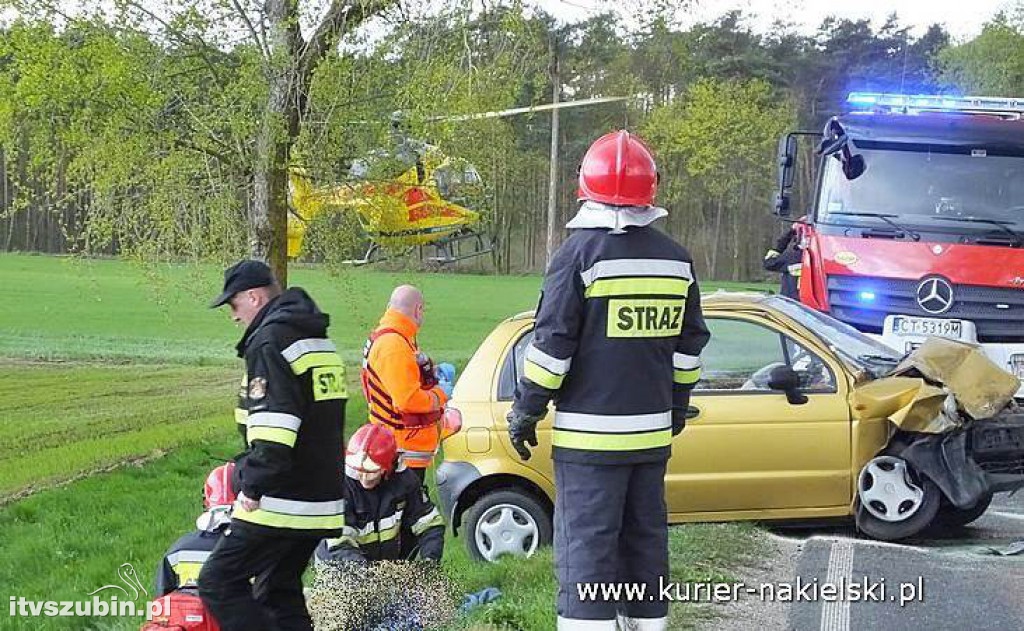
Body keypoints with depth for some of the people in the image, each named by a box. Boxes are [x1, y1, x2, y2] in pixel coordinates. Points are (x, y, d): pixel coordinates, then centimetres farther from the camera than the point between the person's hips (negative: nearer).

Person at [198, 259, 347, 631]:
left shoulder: (269, 341, -12)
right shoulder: (320, 342, 19)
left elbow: (272, 430, -23)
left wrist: (253, 486, -17)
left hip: (280, 503, -10)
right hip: (324, 500, 10)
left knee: (218, 583, -5)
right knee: (280, 592, 16)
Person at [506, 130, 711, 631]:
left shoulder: (579, 252, -10)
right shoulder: (676, 259, 9)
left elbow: (552, 343, -12)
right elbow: (689, 345, 16)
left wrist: (525, 411, -3)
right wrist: (677, 405, 28)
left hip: (589, 433, -6)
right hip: (652, 430, 6)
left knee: (585, 543, -4)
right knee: (645, 538, 15)